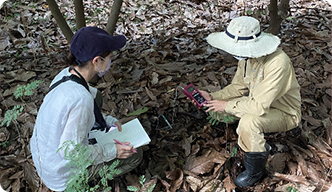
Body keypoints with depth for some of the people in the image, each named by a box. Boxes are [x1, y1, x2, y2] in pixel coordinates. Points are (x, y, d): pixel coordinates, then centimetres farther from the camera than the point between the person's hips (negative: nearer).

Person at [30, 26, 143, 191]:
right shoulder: (81, 99, -35)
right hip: (61, 174, -7)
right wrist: (112, 151, -18)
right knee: (135, 155, 5)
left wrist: (108, 121, 5)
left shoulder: (66, 74, -9)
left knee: (96, 96, 18)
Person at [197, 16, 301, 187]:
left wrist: (227, 106, -26)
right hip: (259, 102, 8)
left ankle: (255, 171, -7)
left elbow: (260, 107, -37)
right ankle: (257, 142, 16)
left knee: (248, 121, -35)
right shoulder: (248, 56, -11)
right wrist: (212, 97, -12)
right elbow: (238, 87, 1)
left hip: (285, 113, -8)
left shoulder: (277, 64, -37)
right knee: (220, 102, 1)